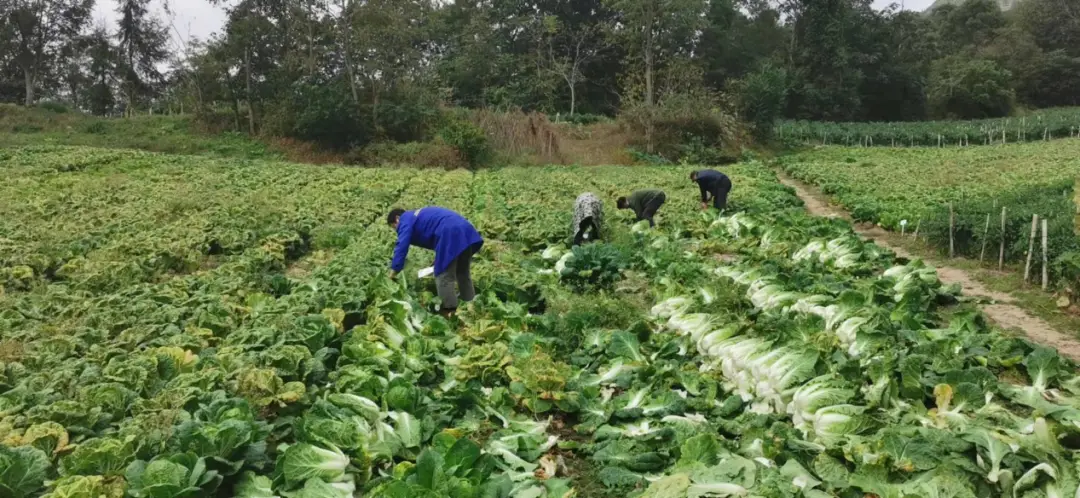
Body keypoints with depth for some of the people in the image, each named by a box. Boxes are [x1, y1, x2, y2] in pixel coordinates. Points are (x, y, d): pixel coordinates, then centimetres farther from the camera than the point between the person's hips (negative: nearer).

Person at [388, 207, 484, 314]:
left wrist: (394, 270, -5)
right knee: (463, 274, 22)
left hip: (450, 235, -9)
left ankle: (450, 311, 0)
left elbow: (402, 246, -5)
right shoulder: (420, 216, 35)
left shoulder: (405, 220, 9)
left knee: (443, 277, -1)